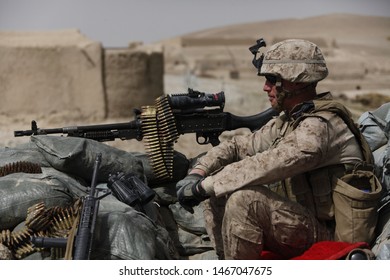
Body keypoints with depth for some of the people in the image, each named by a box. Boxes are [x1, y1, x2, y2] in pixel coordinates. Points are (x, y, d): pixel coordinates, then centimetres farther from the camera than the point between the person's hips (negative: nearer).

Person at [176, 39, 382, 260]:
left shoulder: (320, 126, -21)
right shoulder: (287, 122, 10)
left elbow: (265, 166, -32)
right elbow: (239, 146, 14)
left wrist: (203, 186, -28)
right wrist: (197, 173, -4)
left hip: (330, 238, -9)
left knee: (244, 198, -29)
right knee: (215, 195, 3)